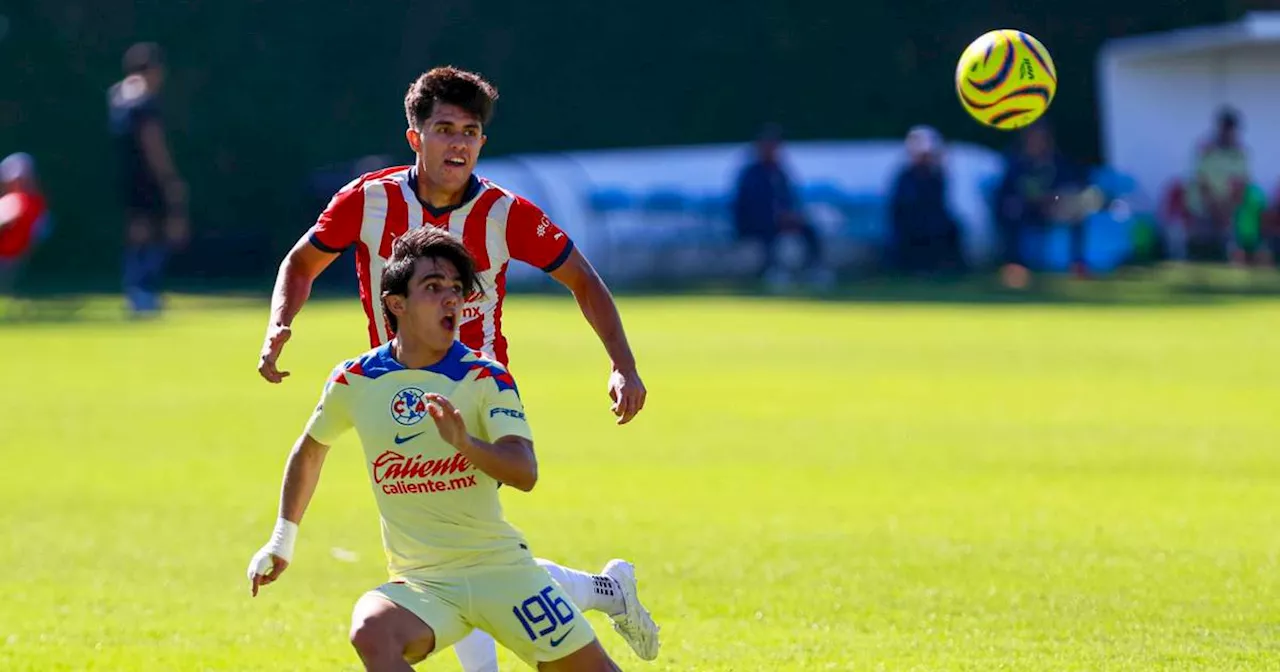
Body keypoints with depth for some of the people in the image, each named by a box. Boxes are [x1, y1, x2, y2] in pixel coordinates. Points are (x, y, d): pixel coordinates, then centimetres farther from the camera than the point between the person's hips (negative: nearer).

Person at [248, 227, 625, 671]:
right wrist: (282, 542, 23)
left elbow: (525, 473, -20)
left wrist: (465, 443, -39)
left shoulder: (486, 378, -6)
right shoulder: (354, 382, 0)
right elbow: (310, 449, 20)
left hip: (499, 567, 0)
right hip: (419, 582, 0)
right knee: (371, 633, -32)